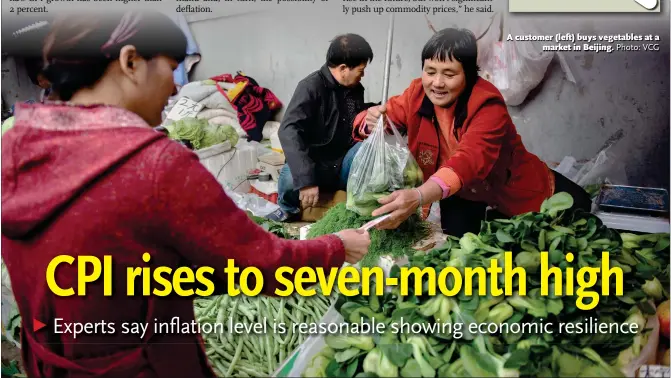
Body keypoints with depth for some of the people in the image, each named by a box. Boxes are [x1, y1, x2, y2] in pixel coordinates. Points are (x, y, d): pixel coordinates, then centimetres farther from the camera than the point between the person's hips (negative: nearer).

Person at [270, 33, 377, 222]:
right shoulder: (312, 86, -16)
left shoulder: (355, 88, 6)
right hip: (314, 165, -4)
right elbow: (288, 131, -30)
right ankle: (288, 208, 0)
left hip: (342, 166, 4)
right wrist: (306, 179, -40)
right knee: (291, 178, -36)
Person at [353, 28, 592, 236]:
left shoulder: (487, 104, -34)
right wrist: (371, 121, -41)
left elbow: (471, 159, -50)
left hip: (518, 188, -2)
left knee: (576, 205, -6)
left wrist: (418, 197, -67)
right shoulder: (418, 94, -18)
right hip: (464, 191, 2)